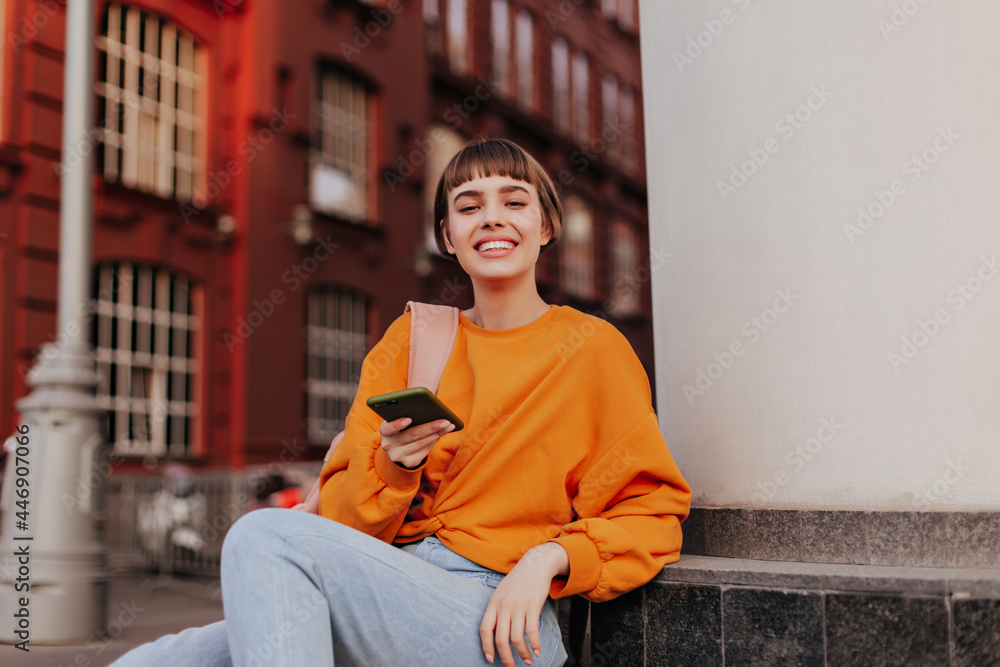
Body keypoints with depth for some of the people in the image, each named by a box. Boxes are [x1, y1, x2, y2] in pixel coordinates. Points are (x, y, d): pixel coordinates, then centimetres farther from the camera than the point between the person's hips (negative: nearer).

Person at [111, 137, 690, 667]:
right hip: (385, 604, 4)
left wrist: (548, 558, -14)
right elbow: (346, 517, 12)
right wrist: (392, 461, -10)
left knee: (267, 534, -24)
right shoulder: (409, 339, 15)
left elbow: (652, 513, 2)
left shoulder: (590, 346, 4)